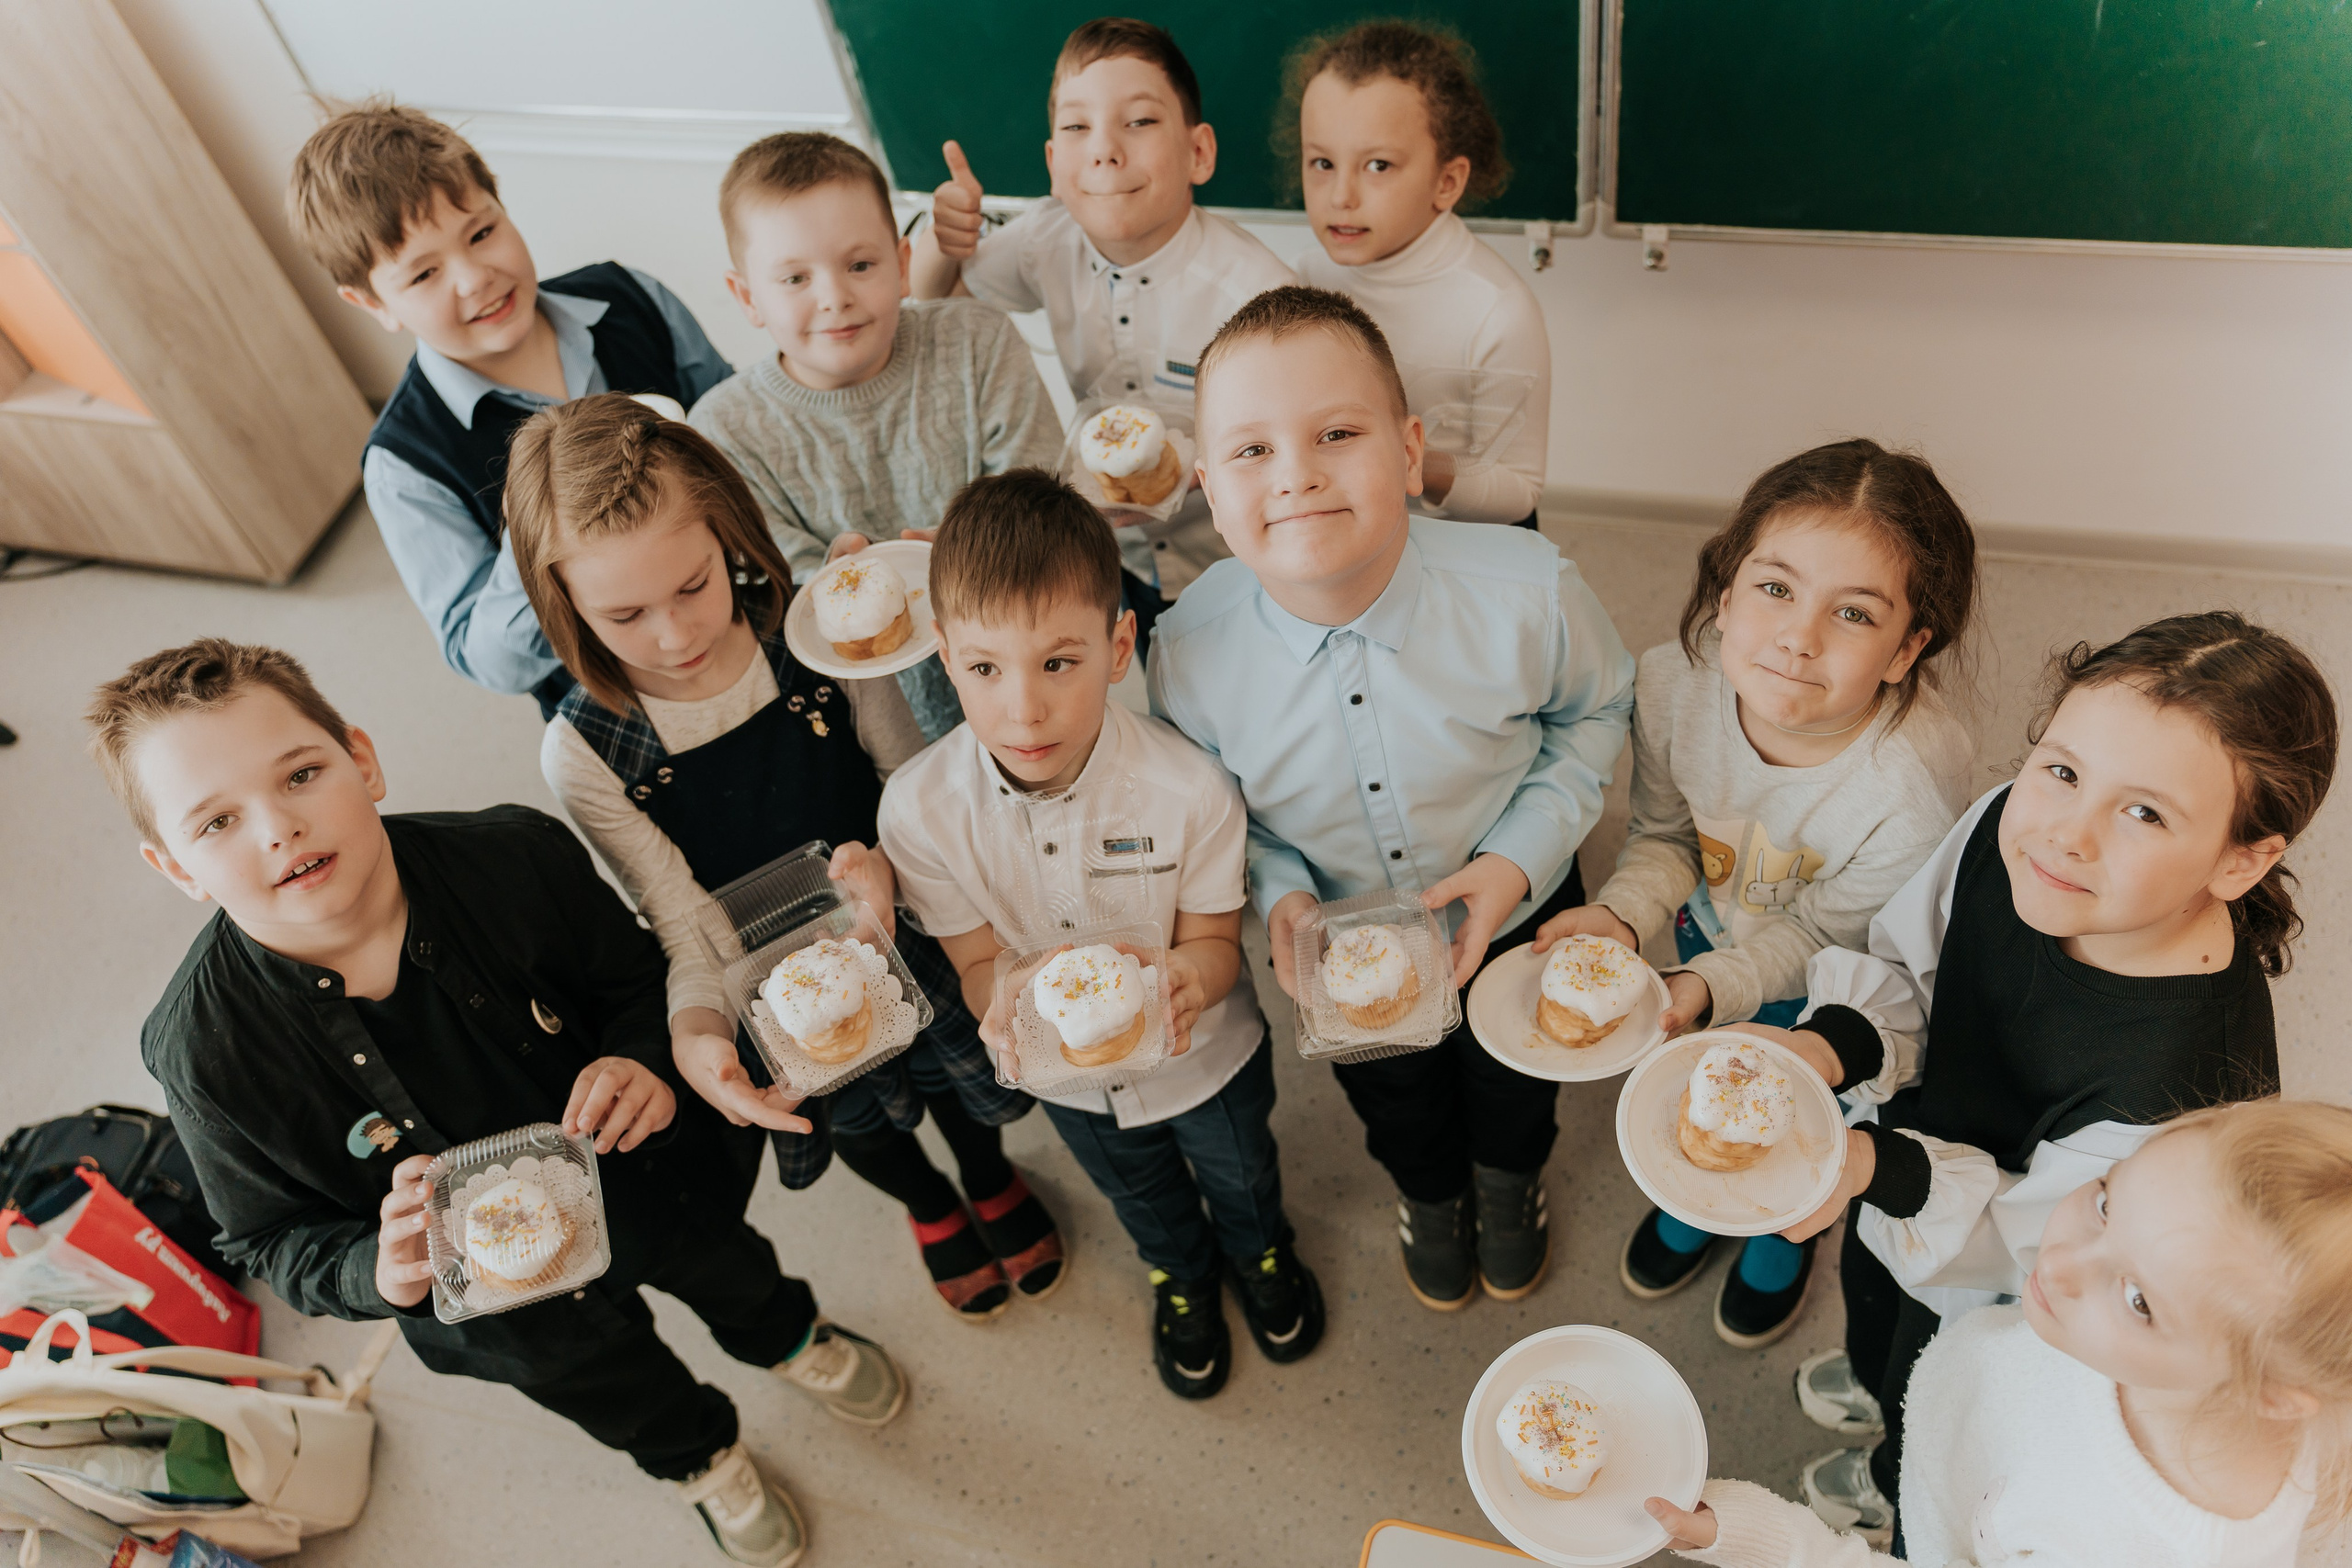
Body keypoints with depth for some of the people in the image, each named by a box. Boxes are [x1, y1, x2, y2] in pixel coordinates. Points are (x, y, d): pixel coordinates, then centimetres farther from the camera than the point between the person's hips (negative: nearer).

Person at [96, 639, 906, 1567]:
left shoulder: (516, 857, -30)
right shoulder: (205, 1052, -30)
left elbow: (633, 977, -10)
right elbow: (272, 1241, -14)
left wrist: (644, 1060, -31)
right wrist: (377, 1273, -35)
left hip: (650, 1180, 1)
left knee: (729, 1272, 31)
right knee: (611, 1386, 28)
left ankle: (787, 1338, 71)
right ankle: (699, 1458, 66)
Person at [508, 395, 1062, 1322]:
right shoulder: (582, 756, -27)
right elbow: (687, 925, -21)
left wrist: (885, 863, -34)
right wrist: (692, 1034, -41)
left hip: (910, 938, 0)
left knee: (961, 1083, 30)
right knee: (859, 1124, 31)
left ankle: (991, 1181, 68)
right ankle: (929, 1208, 68)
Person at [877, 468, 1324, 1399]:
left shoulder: (1189, 788, -36)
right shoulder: (921, 808, -31)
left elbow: (1212, 940, -20)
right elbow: (977, 962, -19)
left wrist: (1184, 980, -44)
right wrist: (1009, 1006, -42)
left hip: (1203, 1050, -1)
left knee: (1239, 1169, 31)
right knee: (1141, 1193, 33)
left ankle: (1259, 1250, 69)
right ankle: (1181, 1276, 69)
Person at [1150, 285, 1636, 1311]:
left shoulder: (1529, 594, -33)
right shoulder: (1190, 652, -30)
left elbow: (1596, 709, -9)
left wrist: (1522, 851, -21)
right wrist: (1277, 890, -24)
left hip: (1516, 916, 0)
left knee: (1512, 1075, 32)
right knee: (1389, 1097, 31)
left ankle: (1510, 1177, 70)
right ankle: (1428, 1193, 69)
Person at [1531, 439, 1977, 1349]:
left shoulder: (1910, 792, -42)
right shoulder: (1673, 684, -33)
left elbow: (1820, 934, -23)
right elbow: (1667, 835, -13)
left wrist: (1708, 988, -35)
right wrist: (1621, 917, -31)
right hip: (1711, 927, 3)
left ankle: (1785, 1237, 64)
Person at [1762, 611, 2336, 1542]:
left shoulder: (2186, 1084, -45)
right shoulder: (2004, 830, -29)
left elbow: (2038, 1240, -29)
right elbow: (1905, 966, -12)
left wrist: (1881, 1171, -42)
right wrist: (1826, 1044, -30)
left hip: (1991, 1304, -4)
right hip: (1916, 1142, 4)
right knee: (1867, 1278, 39)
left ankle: (1895, 1494, 69)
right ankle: (1870, 1379, 76)